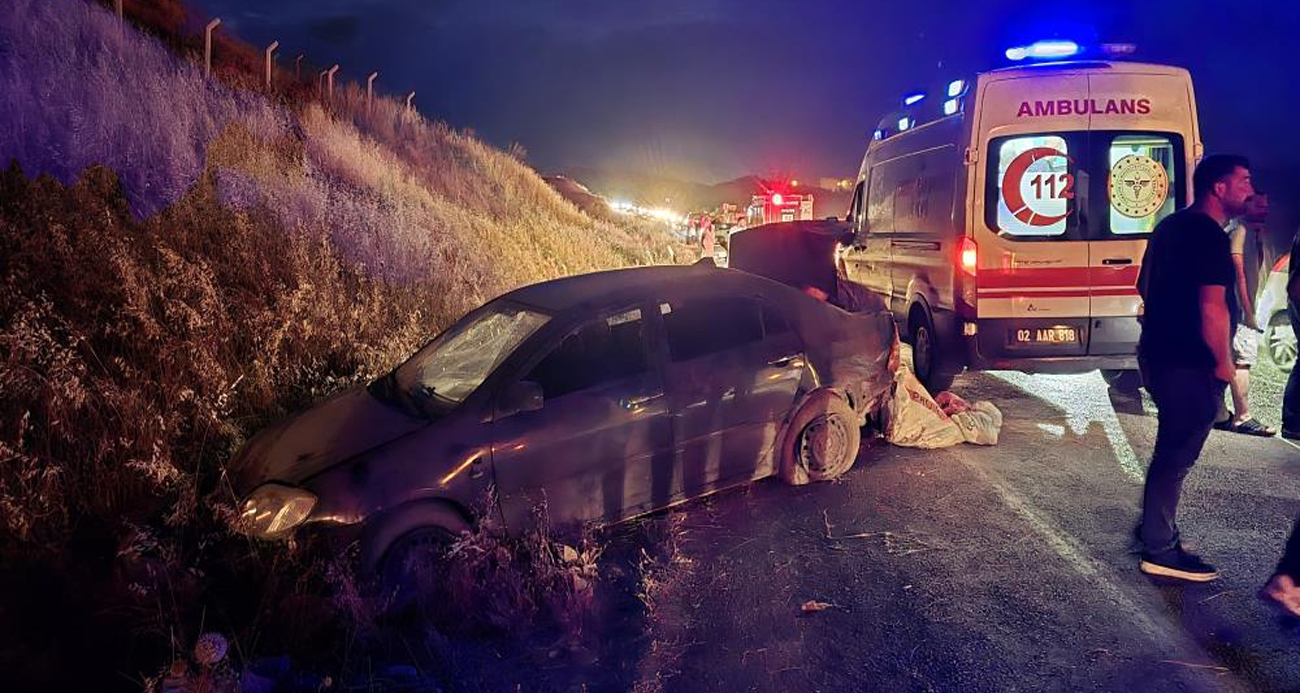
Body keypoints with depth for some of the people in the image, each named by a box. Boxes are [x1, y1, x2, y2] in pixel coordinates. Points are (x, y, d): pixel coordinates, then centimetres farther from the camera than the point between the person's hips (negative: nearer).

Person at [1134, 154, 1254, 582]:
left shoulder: (1171, 226, 12)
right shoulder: (1210, 235, -18)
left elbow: (1147, 286, 22)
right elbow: (1212, 307, -24)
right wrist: (1224, 363, -14)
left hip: (1159, 354, 10)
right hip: (1189, 365, -10)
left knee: (1171, 449, 21)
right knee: (1177, 456, -3)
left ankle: (1155, 526, 32)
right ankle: (1160, 552, 4)